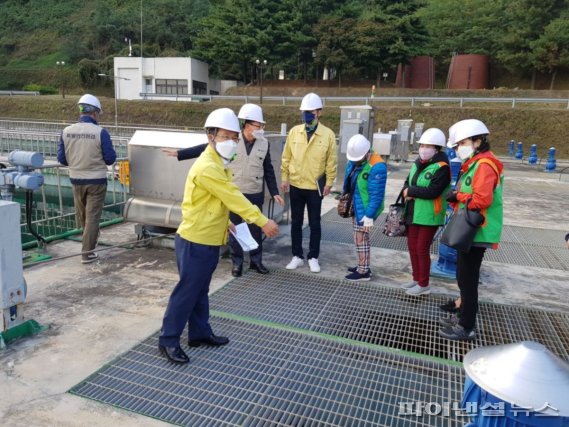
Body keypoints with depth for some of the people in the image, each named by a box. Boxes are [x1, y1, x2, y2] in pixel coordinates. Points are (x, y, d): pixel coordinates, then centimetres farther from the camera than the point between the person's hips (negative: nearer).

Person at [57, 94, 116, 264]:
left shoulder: (67, 131, -5)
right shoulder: (100, 132, -16)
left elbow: (61, 158, 1)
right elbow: (110, 159, -11)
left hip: (76, 180, 4)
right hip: (96, 181, -4)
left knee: (81, 214, 23)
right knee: (92, 216, 4)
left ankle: (88, 241, 45)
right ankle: (87, 253, 6)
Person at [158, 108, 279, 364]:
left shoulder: (219, 164, 11)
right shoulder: (207, 167, -23)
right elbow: (233, 197, -25)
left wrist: (225, 223, 11)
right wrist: (263, 221, -24)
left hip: (209, 240, 10)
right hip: (195, 241, -10)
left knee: (200, 290, 19)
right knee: (187, 291, 2)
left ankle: (200, 332, 33)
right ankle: (168, 340, 16)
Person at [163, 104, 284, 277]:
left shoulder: (264, 143, -2)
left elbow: (268, 170, 5)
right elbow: (206, 148, -8)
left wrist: (275, 192, 1)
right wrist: (178, 153, -12)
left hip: (255, 195, 2)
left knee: (255, 228, 11)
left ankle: (256, 261, 28)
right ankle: (237, 262, 24)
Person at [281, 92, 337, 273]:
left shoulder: (328, 135, -6)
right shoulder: (294, 132, 0)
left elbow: (331, 162, -3)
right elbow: (286, 157, 4)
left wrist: (328, 183, -5)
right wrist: (284, 178, 1)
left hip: (315, 187, -2)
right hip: (295, 185, 2)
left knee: (314, 224, 9)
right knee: (296, 222, 11)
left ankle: (313, 257, 23)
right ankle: (297, 256, 24)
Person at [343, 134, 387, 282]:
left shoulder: (377, 166, -24)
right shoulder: (354, 160, 2)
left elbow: (376, 195, -24)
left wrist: (369, 215, -24)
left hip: (365, 209, -8)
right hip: (356, 207, 8)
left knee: (360, 238, -1)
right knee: (361, 237, 17)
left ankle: (363, 272, 11)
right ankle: (363, 266, 30)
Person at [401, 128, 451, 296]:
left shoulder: (442, 167, -16)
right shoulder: (418, 163, 12)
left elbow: (432, 191, -25)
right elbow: (408, 182, 14)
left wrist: (410, 191, -15)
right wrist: (406, 191, -10)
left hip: (429, 216, -8)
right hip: (413, 213, 8)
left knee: (422, 249, -1)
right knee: (412, 247, 15)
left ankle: (424, 285, 14)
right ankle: (416, 279, 30)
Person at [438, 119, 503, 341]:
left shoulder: (484, 165, -17)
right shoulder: (473, 163, 15)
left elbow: (482, 199, -28)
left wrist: (458, 195, -13)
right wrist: (456, 197, -2)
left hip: (476, 233, -10)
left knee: (467, 279, -1)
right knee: (464, 277, 18)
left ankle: (467, 327, 10)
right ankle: (464, 317, 31)